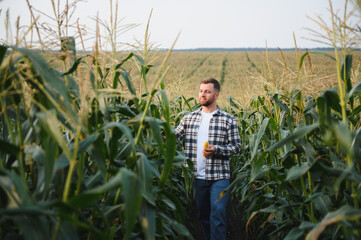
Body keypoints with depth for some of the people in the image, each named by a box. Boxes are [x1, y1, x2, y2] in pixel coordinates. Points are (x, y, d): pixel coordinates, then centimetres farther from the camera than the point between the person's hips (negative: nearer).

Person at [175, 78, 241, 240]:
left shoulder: (228, 120, 1)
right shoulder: (189, 118, 10)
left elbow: (236, 146, 0)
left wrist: (216, 149, -16)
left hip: (218, 177, -3)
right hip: (195, 177, 3)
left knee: (217, 215, -10)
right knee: (202, 215, 14)